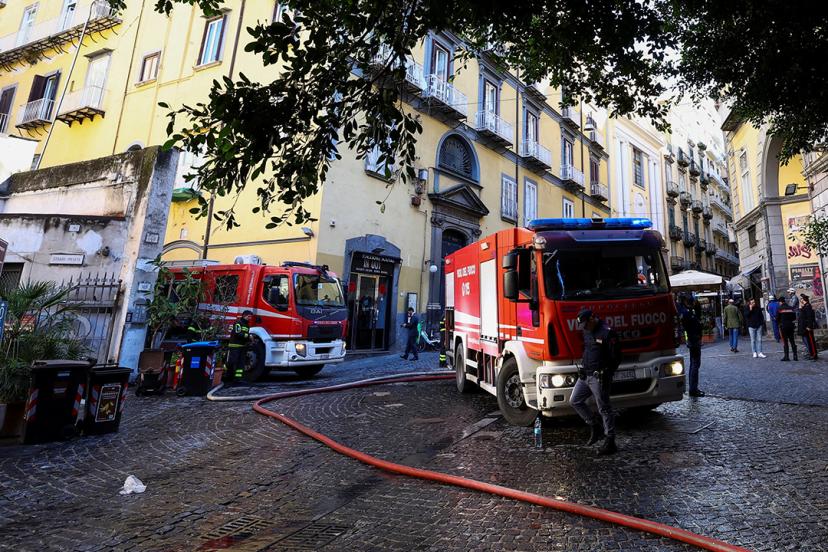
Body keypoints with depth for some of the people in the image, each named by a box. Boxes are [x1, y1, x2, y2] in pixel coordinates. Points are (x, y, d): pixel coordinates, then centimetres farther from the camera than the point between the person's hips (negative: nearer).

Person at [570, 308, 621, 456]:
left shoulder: (607, 333, -15)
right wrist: (583, 368, 13)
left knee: (604, 409, 1)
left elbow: (616, 357, -14)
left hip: (598, 378, -8)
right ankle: (595, 427, 25)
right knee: (576, 401, 11)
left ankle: (610, 442, 12)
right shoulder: (587, 332, 11)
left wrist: (606, 375, -13)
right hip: (585, 376, 9)